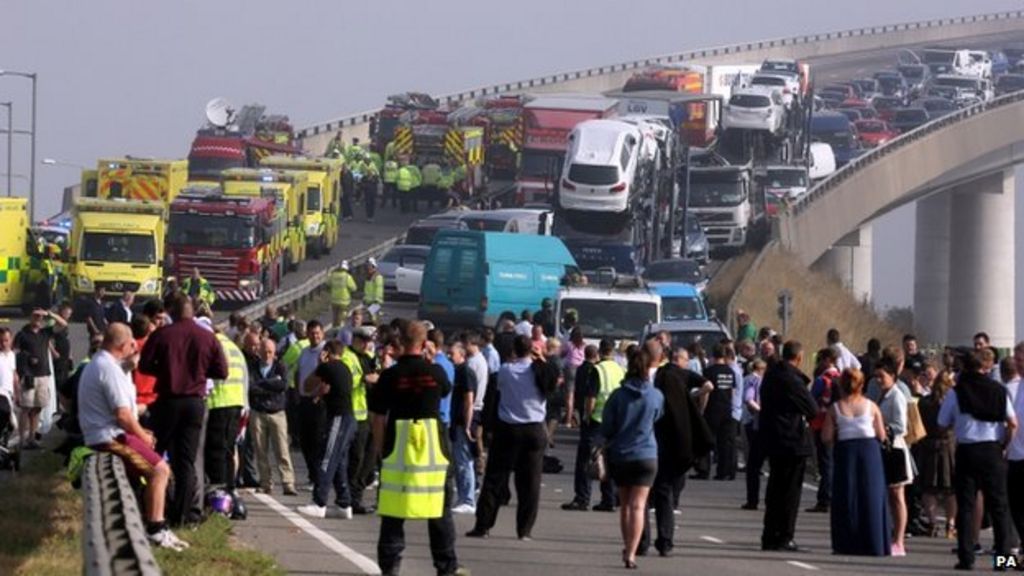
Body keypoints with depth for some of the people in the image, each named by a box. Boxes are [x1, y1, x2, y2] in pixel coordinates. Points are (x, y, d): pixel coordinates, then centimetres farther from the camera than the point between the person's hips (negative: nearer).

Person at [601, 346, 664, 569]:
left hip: (619, 456, 1)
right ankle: (631, 553, -13)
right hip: (646, 456, -1)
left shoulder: (617, 396, -7)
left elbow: (606, 429, -3)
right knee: (638, 505, -4)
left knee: (625, 504, 17)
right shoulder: (656, 396, -7)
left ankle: (627, 548, 25)